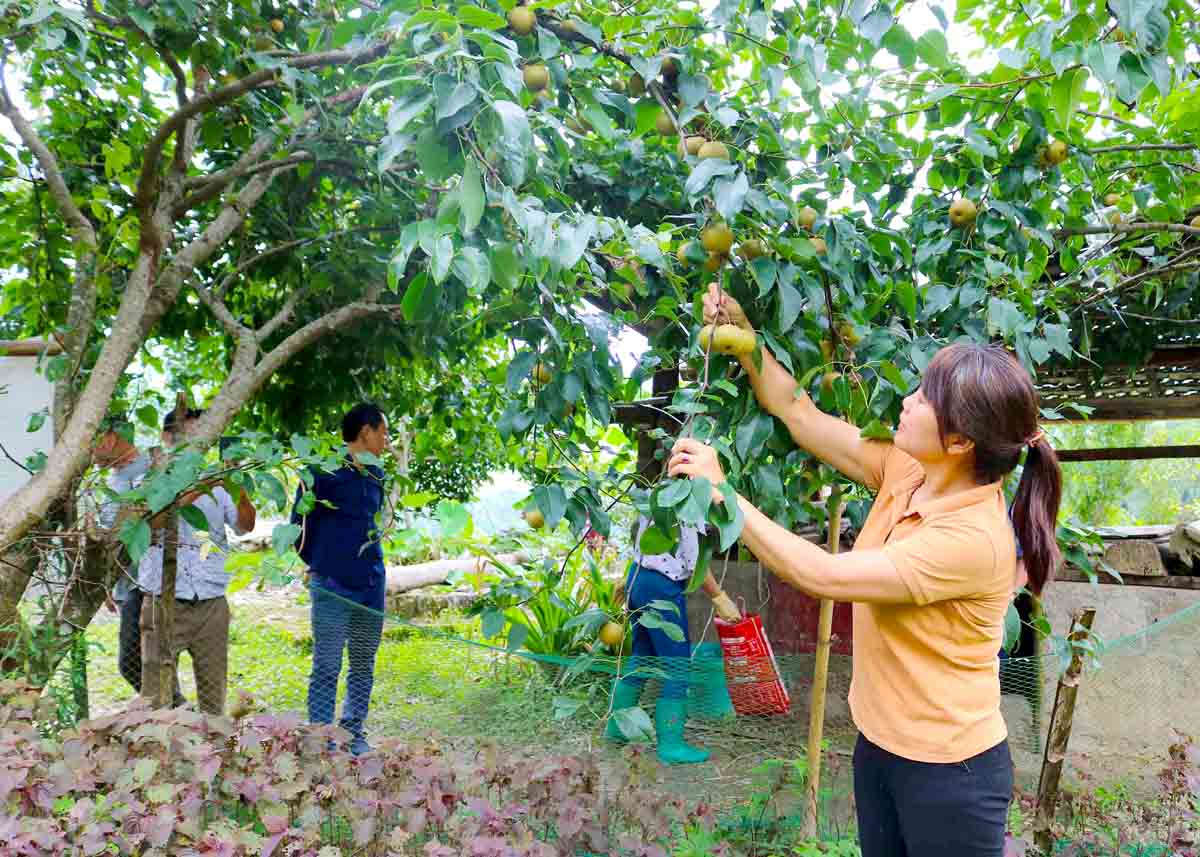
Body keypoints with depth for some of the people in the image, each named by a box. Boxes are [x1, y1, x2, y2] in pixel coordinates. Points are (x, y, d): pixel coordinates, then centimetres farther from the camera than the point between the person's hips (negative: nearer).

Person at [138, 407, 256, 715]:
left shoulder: (216, 483, 11)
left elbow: (245, 526, 0)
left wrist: (241, 490, -19)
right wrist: (196, 490, -24)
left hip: (212, 605, 3)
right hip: (164, 605, -3)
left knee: (214, 697, 8)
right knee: (156, 698, 0)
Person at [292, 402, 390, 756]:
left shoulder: (375, 475, 13)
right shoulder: (324, 470, -8)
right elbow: (299, 520, -2)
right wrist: (314, 564, 4)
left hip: (371, 584, 7)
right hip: (332, 586, -6)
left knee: (364, 665, 12)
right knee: (326, 667, -2)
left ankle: (354, 734, 24)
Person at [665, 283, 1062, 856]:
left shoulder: (972, 538, -29)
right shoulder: (905, 474, -6)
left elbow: (821, 574, -31)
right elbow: (799, 414, 0)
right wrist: (741, 332, -7)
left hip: (948, 772, -7)